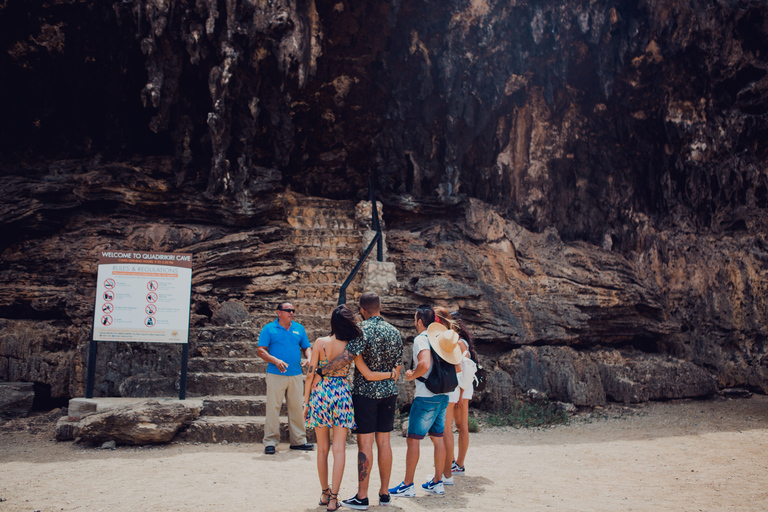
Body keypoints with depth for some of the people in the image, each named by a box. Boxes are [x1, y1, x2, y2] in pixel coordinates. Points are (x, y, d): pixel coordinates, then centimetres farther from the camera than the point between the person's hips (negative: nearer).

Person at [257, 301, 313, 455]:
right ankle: (270, 442, 5)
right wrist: (276, 361, -17)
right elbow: (260, 350, -3)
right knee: (273, 407, -3)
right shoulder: (269, 328, 3)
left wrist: (309, 358, -4)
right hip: (276, 375, -4)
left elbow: (306, 347, 18)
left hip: (296, 375, 4)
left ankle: (298, 440, 17)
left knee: (297, 407, 7)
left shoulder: (299, 328, 14)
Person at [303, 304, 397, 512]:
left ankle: (325, 494, 25)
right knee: (339, 449, 3)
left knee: (322, 448, 14)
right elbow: (368, 375, -3)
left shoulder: (320, 343, -4)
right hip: (341, 395, -1)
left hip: (320, 394, 1)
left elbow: (310, 374, -4)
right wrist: (392, 373, 12)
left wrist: (306, 403, 4)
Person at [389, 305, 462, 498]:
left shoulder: (421, 339, -12)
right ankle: (437, 482, 19)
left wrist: (411, 375, -11)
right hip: (443, 395, 8)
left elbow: (425, 365, -28)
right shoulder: (440, 337, 12)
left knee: (413, 439, -1)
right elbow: (456, 367, 17)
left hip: (426, 396, -8)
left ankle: (407, 485, 3)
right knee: (438, 438, 13)